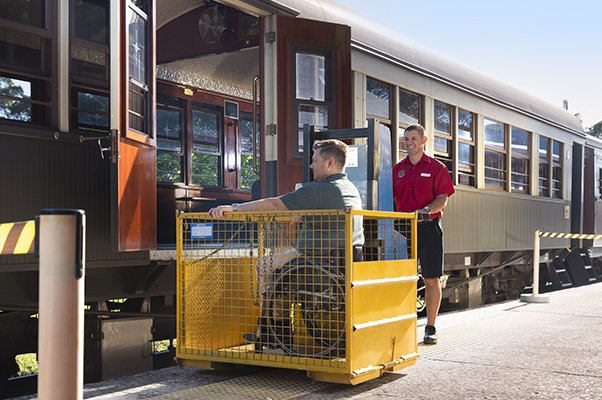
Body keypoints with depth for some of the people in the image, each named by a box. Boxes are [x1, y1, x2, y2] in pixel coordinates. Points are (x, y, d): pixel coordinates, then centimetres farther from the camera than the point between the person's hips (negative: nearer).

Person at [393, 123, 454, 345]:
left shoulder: (436, 168, 2)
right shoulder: (398, 169, 14)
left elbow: (442, 200, -5)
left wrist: (425, 211, -23)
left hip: (429, 227, -3)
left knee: (431, 279, 1)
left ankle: (430, 328, 11)